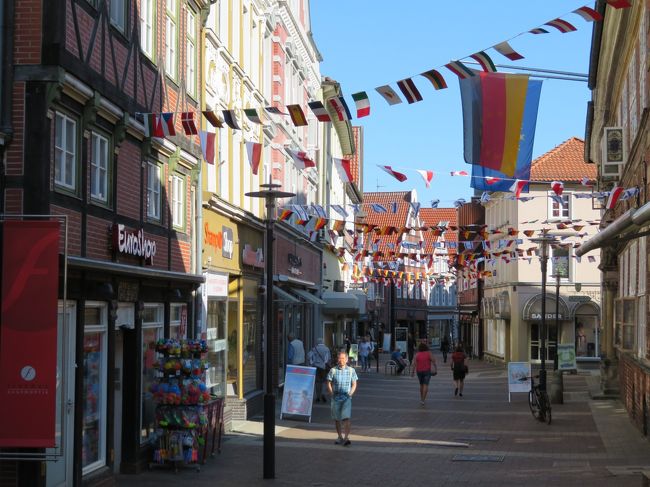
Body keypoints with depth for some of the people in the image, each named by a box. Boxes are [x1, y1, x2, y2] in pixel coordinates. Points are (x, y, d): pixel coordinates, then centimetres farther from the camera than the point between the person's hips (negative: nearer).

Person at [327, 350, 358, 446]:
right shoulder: (333, 370, 1)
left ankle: (346, 438, -17)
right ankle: (340, 437, 24)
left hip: (347, 397, -2)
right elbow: (329, 383, 5)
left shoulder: (351, 370, 3)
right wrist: (332, 394, -5)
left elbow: (354, 384, 8)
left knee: (346, 418, -13)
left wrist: (350, 394, -5)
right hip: (336, 397, 2)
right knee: (336, 419, 10)